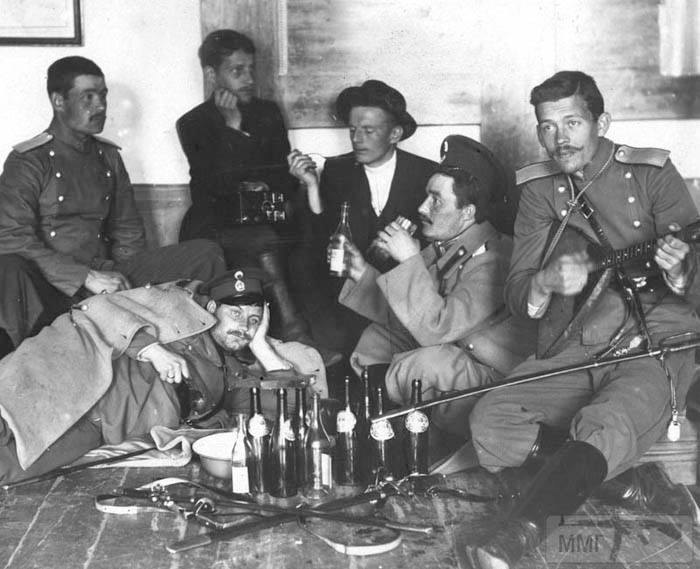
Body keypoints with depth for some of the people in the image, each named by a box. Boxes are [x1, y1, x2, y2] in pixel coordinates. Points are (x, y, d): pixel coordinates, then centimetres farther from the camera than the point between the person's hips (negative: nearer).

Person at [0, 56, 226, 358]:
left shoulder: (108, 156, 17)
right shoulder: (27, 161, -3)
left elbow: (128, 231, 22)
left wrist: (123, 275, 1)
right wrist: (86, 278, -19)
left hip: (105, 274, 5)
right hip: (52, 284, -5)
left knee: (206, 253, -9)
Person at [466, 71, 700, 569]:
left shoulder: (652, 173, 3)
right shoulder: (539, 190, 12)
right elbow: (515, 294, 7)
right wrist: (546, 283, -17)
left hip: (656, 344, -4)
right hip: (572, 352, 4)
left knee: (602, 429, -36)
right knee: (491, 422, -22)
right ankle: (633, 489, -14)